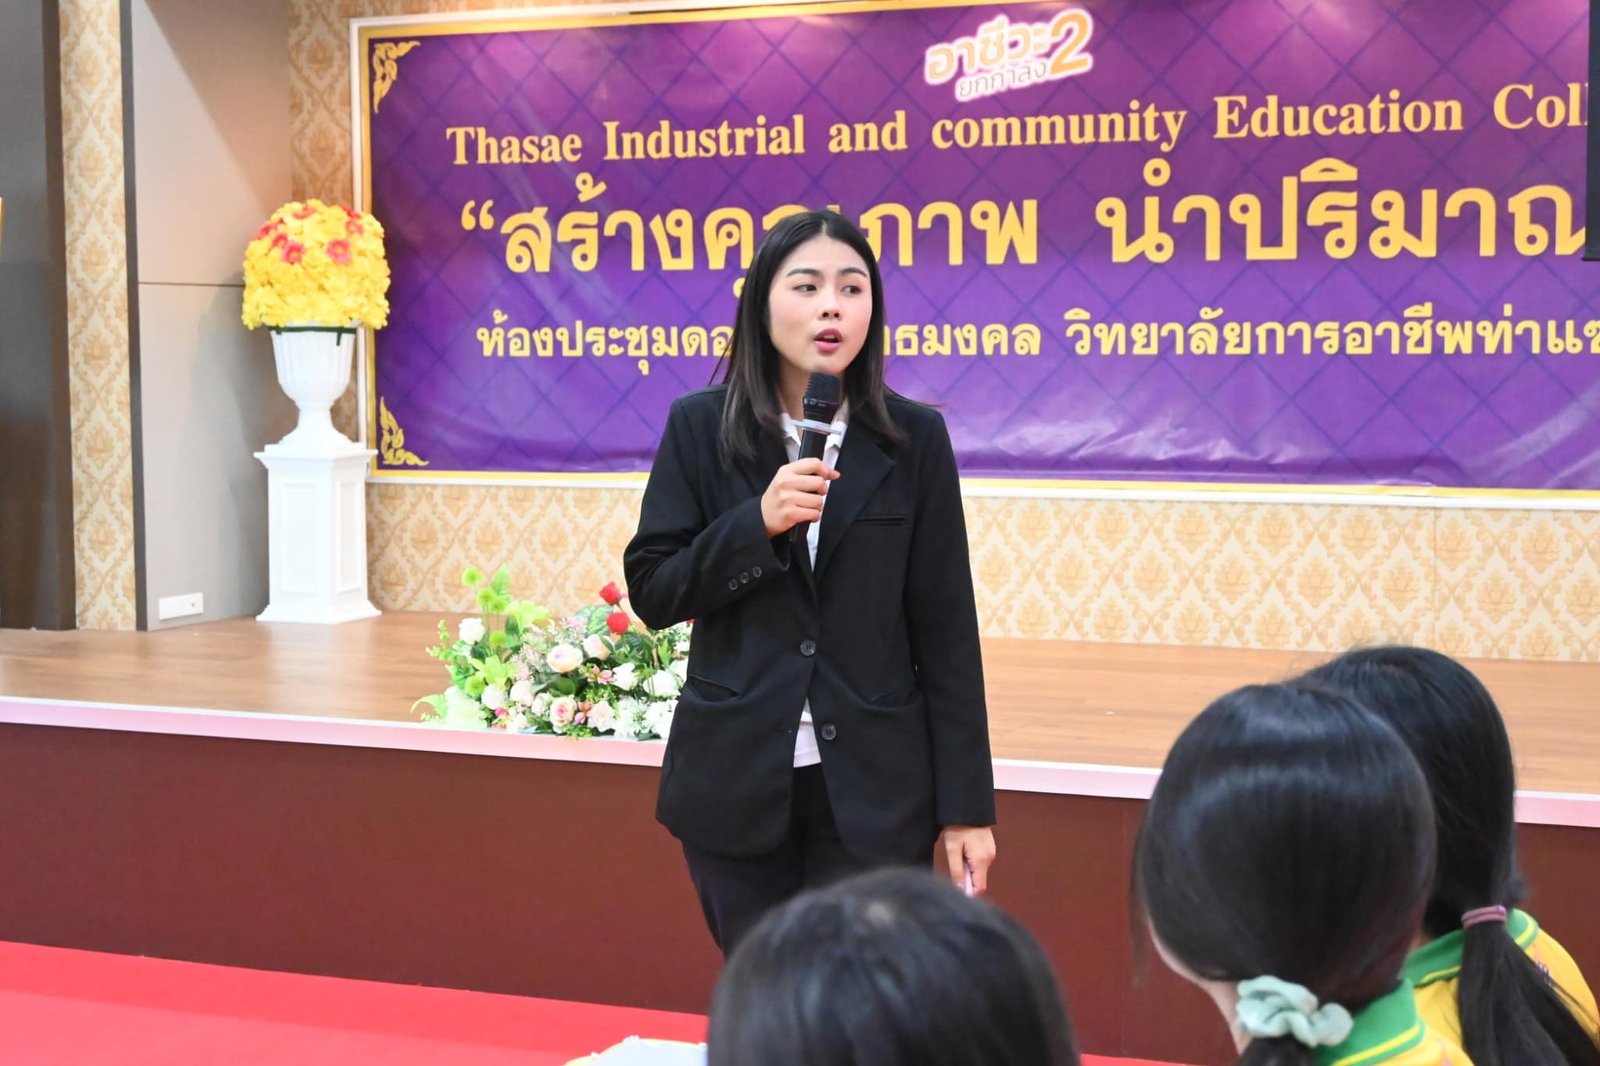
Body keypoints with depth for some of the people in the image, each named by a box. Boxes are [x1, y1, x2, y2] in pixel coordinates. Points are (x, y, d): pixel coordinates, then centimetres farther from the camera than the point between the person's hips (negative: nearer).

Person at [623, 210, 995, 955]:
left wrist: (966, 802, -2)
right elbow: (652, 592, -1)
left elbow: (945, 629, 0)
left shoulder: (913, 438, -1)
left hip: (874, 786, 0)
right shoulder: (700, 428, -1)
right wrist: (758, 524, -17)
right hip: (737, 780, 1)